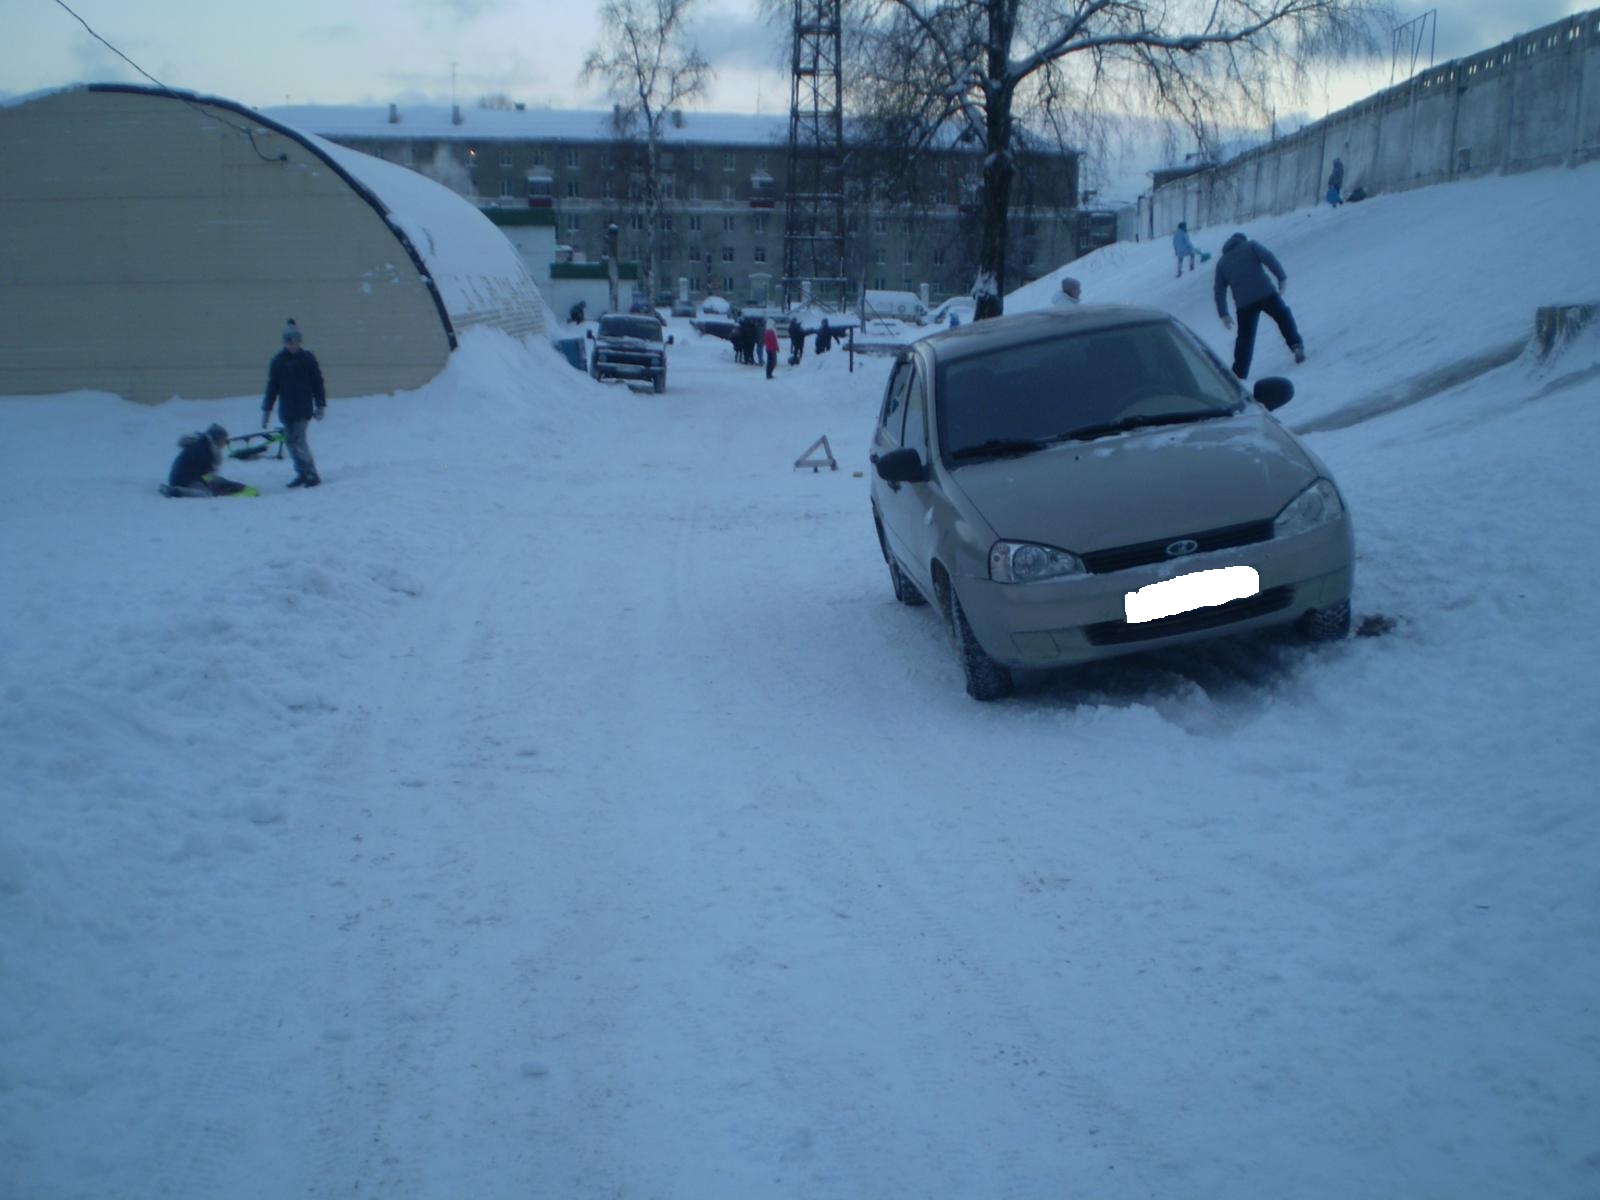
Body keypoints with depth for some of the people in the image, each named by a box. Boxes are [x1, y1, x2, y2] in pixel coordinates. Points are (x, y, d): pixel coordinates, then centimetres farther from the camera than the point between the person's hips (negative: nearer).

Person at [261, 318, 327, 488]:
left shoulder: (307, 358, -2)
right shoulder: (278, 361, 3)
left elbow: (317, 383, 3)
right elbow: (272, 386, 6)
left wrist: (321, 405, 2)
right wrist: (266, 409, 5)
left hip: (303, 409, -4)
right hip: (286, 409, 4)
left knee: (298, 440, -12)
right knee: (291, 440, 6)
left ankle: (311, 475, -8)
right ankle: (302, 474, 16)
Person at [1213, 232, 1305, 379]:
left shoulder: (1222, 263, 21)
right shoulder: (1250, 246, 12)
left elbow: (1219, 291, 17)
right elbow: (1269, 258, -6)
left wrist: (1223, 314, 19)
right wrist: (1282, 277, -6)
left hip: (1244, 303, 2)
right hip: (1266, 293, -2)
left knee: (1245, 338, 9)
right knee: (1284, 317, 20)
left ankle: (1239, 373, 7)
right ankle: (1296, 344, 4)